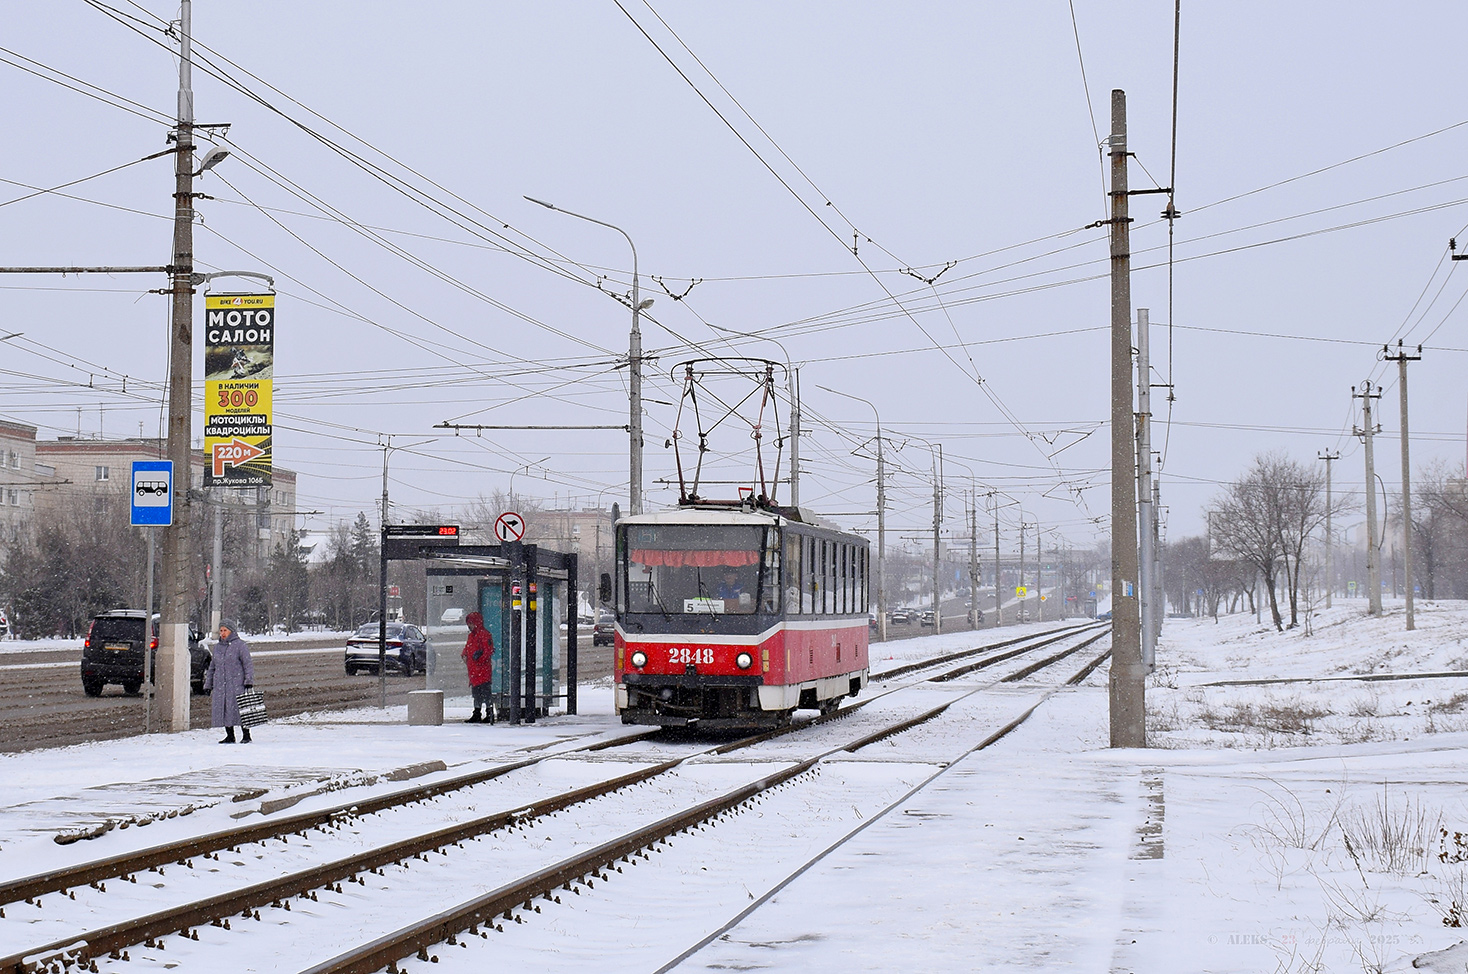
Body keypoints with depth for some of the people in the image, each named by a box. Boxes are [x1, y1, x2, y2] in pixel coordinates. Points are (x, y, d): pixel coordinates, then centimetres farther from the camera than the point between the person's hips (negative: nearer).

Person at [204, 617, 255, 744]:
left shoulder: (240, 645, -1)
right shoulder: (217, 647, 17)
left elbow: (248, 664, -5)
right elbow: (212, 668, 23)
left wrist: (249, 681, -14)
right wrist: (208, 685, 19)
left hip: (237, 684, -6)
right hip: (220, 685, 6)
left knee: (239, 709, -8)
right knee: (222, 709, 3)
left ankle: (246, 735, 0)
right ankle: (230, 736, 12)